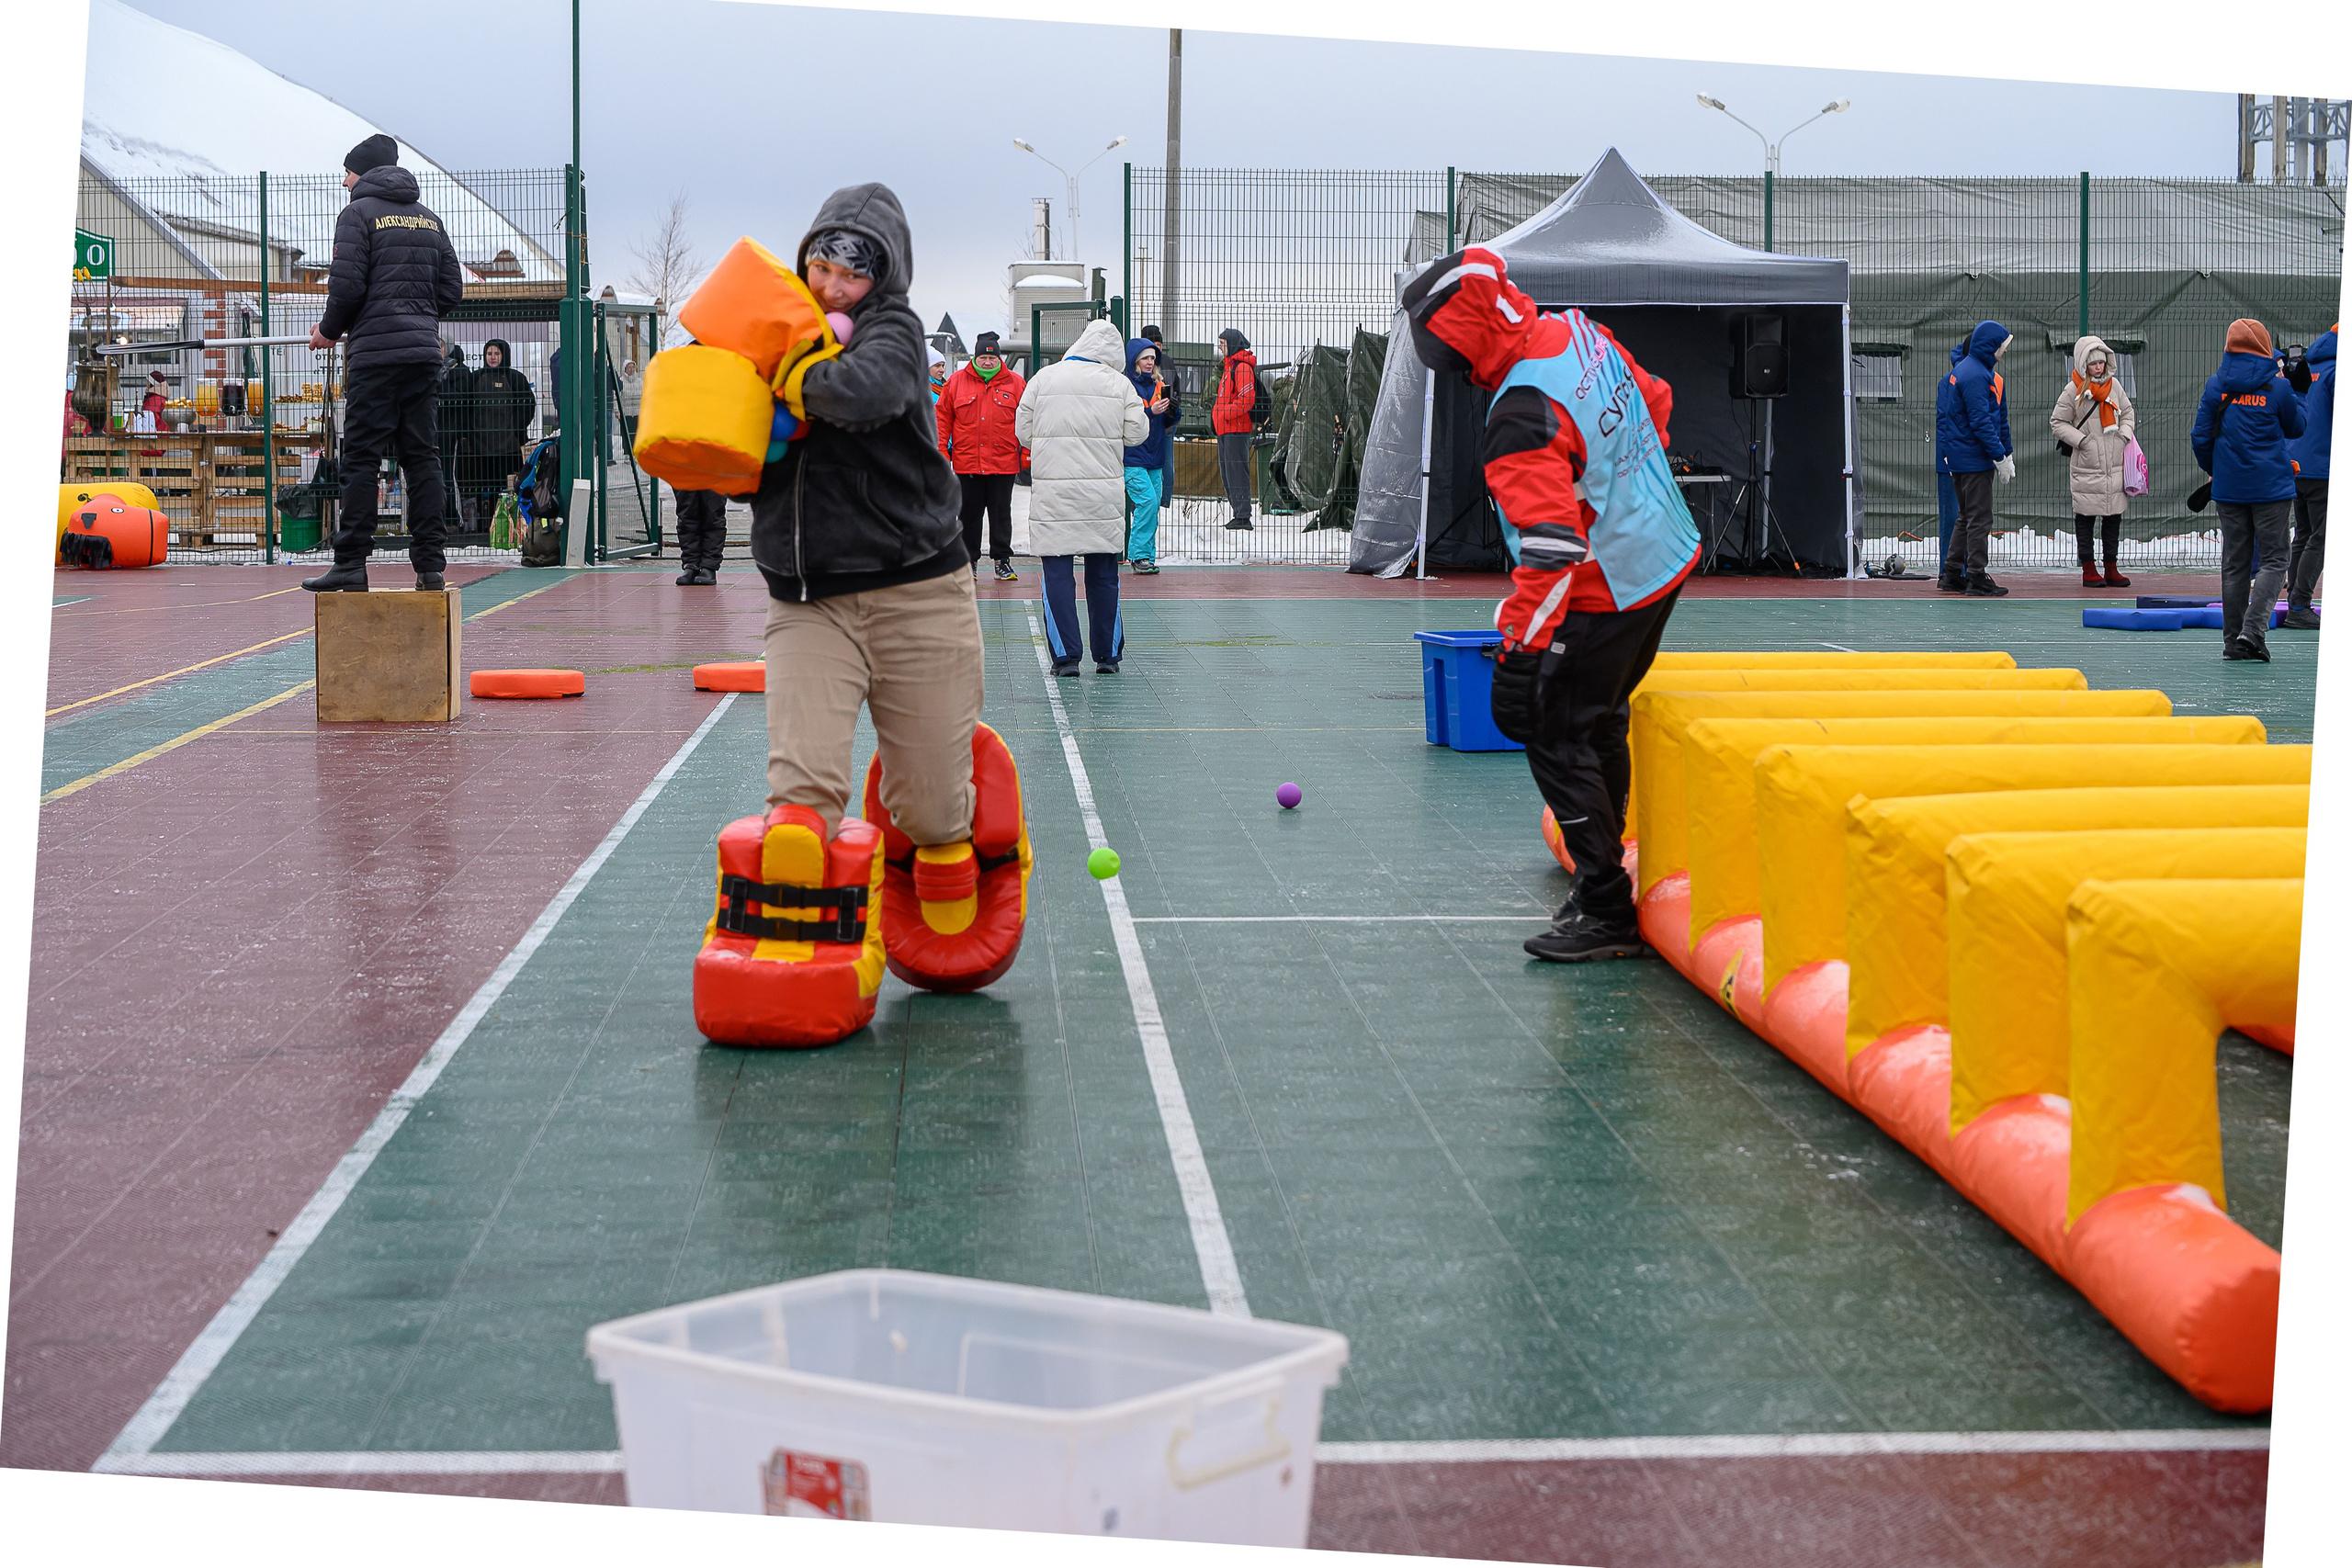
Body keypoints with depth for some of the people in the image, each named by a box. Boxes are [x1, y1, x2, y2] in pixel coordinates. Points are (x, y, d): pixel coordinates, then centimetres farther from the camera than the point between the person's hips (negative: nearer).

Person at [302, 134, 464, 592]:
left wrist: (329, 331, 6)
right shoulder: (428, 218, 17)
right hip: (425, 349, 6)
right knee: (422, 455, 6)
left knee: (361, 456, -4)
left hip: (375, 352, -6)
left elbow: (347, 284, -10)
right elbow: (452, 289, 15)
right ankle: (430, 564, 2)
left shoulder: (359, 213, -1)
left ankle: (351, 563, -8)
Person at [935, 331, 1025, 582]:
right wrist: (941, 451, 0)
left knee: (1001, 513, 5)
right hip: (966, 462, 1)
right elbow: (943, 418, 6)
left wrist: (1026, 455, 1)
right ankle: (969, 561, 16)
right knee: (969, 514, 7)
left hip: (1003, 463, -1)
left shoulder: (1015, 383, 3)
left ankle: (1002, 560, 13)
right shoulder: (956, 382, 4)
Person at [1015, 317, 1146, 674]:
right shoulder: (1119, 383, -1)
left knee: (1057, 574, 2)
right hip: (1104, 494, 1)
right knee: (1104, 575, 11)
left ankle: (1065, 656, -2)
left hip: (1053, 492, -1)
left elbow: (1023, 431, 4)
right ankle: (1108, 655, 16)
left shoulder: (1043, 379, 0)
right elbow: (1137, 433, 1)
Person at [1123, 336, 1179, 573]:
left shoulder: (1159, 386, 14)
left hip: (1155, 456, 7)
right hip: (1133, 457, -6)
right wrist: (1150, 412, -22)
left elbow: (1167, 423, 16)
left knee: (1153, 505, 4)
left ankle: (1147, 556, 10)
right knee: (1148, 501, -17)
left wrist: (1173, 411, -5)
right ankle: (1139, 556, -11)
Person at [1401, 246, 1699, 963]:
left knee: (1555, 735, -3)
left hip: (1606, 593, -9)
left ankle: (1608, 915, -2)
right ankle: (1601, 871, 29)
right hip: (1667, 551, 10)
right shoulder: (1579, 332, 0)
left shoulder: (1523, 413, -27)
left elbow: (1550, 545, -32)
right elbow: (1655, 400, 17)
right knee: (1599, 721, 20)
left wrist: (1519, 649, -30)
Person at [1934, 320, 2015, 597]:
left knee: (1968, 516, 16)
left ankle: (1952, 575, 20)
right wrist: (2000, 457, -19)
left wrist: (2006, 452, 19)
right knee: (1979, 518, -5)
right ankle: (1976, 579, -3)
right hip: (1974, 457, -10)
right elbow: (1981, 421, -22)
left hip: (1959, 457, 10)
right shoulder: (1975, 376, -17)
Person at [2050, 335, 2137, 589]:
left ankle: (2111, 569, 13)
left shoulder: (2114, 385, 8)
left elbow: (2127, 413, 20)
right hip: (2085, 467, -4)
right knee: (2085, 518, 1)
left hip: (2114, 467, 4)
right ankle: (2089, 570, 8)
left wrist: (2124, 435, 2)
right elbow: (2057, 423, -2)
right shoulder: (2073, 391, -5)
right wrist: (2082, 440, -11)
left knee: (2114, 517, 6)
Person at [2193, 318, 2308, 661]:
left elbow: (2200, 437, 2)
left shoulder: (2215, 385, 0)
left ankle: (2233, 639, 10)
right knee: (2273, 559, 2)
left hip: (2229, 488, 3)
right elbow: (2295, 427, 8)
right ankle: (2253, 628, -16)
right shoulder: (2277, 386, -7)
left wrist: (2214, 470, 19)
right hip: (2271, 487, -3)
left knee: (2235, 563, 9)